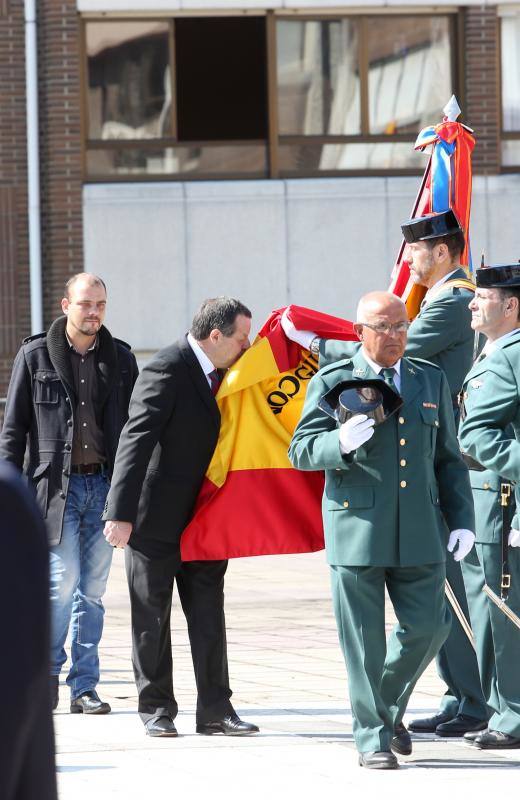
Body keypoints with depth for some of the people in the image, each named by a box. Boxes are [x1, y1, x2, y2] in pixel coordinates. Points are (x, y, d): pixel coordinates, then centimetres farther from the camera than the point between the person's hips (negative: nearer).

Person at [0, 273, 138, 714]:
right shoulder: (36, 355, 1)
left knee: (93, 590, 4)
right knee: (63, 581, -10)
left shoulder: (120, 359, 8)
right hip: (57, 484, -3)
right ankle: (48, 670, 9)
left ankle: (84, 687, 9)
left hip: (104, 484, 3)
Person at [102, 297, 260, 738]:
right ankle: (157, 709, 14)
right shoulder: (167, 371, -19)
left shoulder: (218, 372, 5)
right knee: (152, 616, 5)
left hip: (201, 516, 7)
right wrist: (120, 514, -29)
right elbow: (136, 441, -24)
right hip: (157, 516, -7)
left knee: (208, 612, 4)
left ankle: (215, 709, 6)